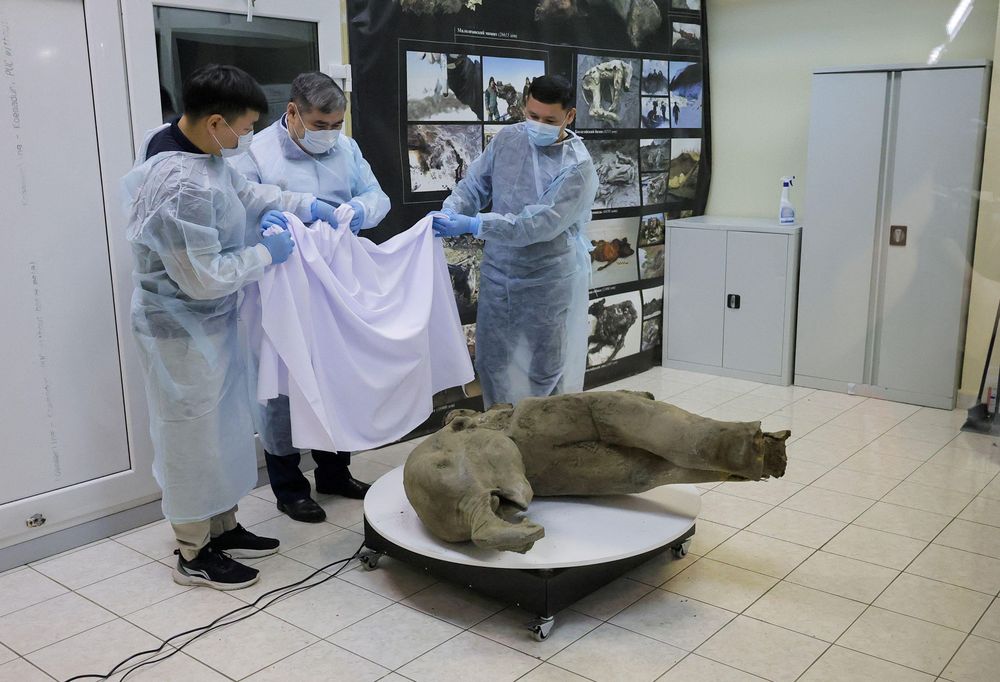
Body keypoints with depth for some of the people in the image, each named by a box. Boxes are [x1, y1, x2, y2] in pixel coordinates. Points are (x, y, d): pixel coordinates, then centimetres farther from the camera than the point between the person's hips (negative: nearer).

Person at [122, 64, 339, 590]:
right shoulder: (183, 187, -31)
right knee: (192, 436, 6)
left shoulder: (197, 148, -1)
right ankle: (193, 555, 24)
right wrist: (267, 253, -16)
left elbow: (244, 192, 17)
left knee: (222, 425, 20)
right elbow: (204, 277, -28)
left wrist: (306, 205, 8)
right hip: (182, 329, -10)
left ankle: (222, 526, 37)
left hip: (210, 320, 10)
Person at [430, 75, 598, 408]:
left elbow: (539, 224, -27)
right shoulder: (507, 139, -1)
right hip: (497, 271, 5)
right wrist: (449, 212, -18)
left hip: (548, 278, -5)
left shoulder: (577, 167, -19)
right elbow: (474, 184, 4)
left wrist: (472, 225, -33)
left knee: (545, 370, 7)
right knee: (491, 360, 15)